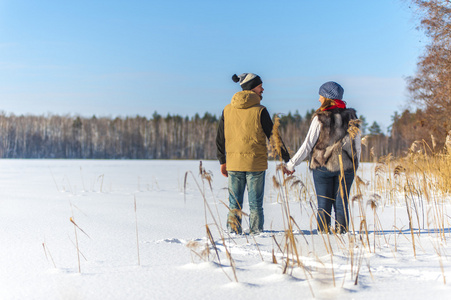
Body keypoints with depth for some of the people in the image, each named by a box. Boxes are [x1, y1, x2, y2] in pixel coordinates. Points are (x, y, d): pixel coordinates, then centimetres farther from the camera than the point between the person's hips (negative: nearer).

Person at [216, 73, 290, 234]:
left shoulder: (227, 110, 5)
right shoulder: (260, 111, -8)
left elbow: (220, 138, 10)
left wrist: (222, 161, 20)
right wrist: (287, 160, 3)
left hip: (233, 163, 4)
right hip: (256, 164, -3)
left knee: (234, 203, 12)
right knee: (255, 204, 6)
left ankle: (233, 233, 12)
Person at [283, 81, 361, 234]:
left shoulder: (320, 118, -10)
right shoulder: (351, 116, 3)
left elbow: (308, 145, -10)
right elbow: (357, 145, 7)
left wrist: (291, 164, -3)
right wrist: (354, 164, 21)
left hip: (323, 165, -3)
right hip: (346, 166, 3)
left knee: (324, 205, 3)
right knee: (341, 205, 7)